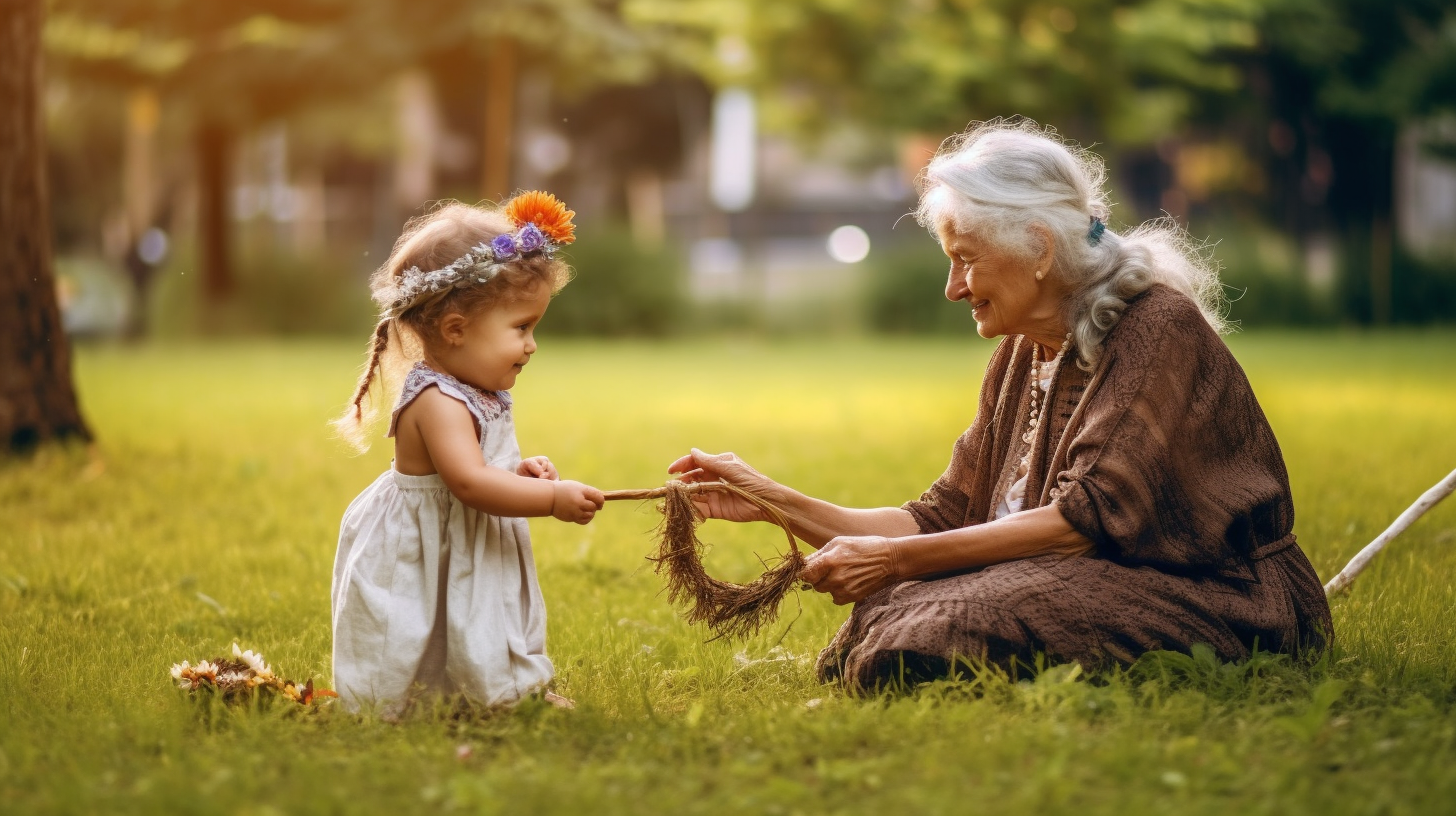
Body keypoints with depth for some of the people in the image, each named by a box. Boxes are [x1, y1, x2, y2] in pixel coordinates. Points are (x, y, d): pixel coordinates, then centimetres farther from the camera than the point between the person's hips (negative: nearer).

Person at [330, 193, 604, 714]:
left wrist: (520, 471, 3)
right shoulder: (437, 402, -27)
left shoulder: (478, 395, 6)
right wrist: (553, 498, -32)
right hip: (416, 567, -10)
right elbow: (469, 482, -36)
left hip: (469, 560, 10)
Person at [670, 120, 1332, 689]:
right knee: (893, 621, -22)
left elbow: (1091, 519, -21)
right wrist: (774, 501, 0)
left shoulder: (1157, 330, -13)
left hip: (1215, 601, -6)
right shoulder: (1019, 358, 11)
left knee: (960, 630, -28)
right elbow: (947, 520, 8)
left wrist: (898, 560, -20)